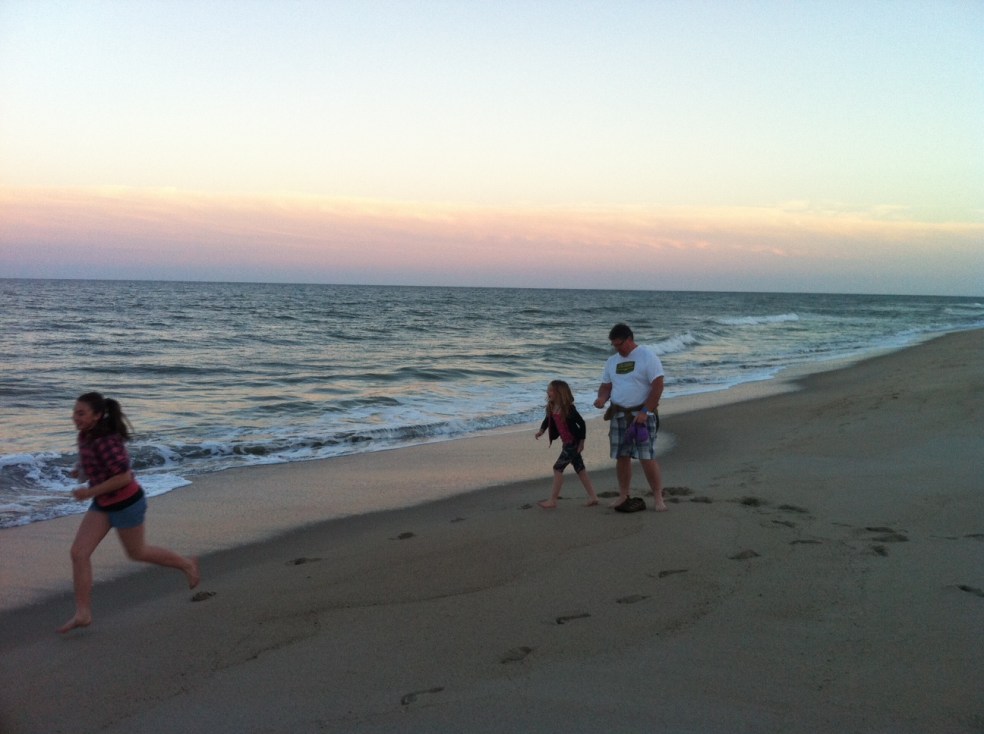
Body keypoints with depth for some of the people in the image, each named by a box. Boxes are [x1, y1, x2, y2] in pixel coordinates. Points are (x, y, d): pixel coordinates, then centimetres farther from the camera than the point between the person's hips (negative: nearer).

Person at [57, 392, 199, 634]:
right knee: (79, 552, -2)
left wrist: (90, 492, -24)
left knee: (136, 552, 13)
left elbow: (124, 477, -29)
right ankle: (83, 614, 4)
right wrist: (82, 467, 7)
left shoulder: (105, 440, -28)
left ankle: (186, 564, 36)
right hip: (103, 503, 8)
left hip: (126, 503, -8)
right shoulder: (88, 433, 0)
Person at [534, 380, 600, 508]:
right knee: (580, 469, 12)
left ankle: (553, 500, 1)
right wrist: (542, 430, -1)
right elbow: (547, 419, 17)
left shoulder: (568, 408, -21)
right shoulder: (551, 408, 1)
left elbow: (581, 423, -17)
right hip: (567, 443, 8)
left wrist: (581, 441, -16)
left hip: (573, 442, -8)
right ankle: (593, 497, 19)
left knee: (558, 468, -6)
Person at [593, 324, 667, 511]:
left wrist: (645, 411, -18)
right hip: (618, 416, 6)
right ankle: (623, 496, 18)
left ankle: (658, 498, 0)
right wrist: (602, 398, -6)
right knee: (621, 457, 8)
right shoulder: (612, 361, 13)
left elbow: (658, 385, -13)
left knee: (647, 458, -9)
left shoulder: (647, 356, -7)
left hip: (642, 415, -6)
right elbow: (606, 385, 17)